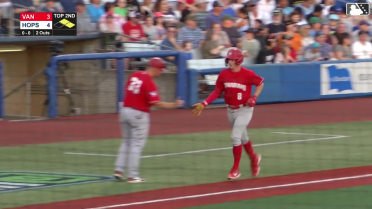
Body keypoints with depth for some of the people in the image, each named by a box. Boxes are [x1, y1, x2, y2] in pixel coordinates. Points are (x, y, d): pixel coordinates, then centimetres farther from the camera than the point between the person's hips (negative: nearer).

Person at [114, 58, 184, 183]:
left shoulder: (134, 76, 4)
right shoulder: (149, 83, -19)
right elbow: (157, 103, -23)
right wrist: (174, 105, -19)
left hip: (125, 110, 7)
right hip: (139, 115, -7)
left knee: (126, 142, 19)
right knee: (137, 145, 1)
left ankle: (119, 170, 13)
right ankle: (132, 176, 2)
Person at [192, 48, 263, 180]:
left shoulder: (248, 74, -15)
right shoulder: (224, 74, -3)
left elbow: (260, 83, 1)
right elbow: (217, 91, 4)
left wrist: (254, 97, -13)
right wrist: (204, 104, -5)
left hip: (244, 110, -5)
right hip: (231, 110, 5)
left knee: (235, 137, -15)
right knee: (242, 137, 19)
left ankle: (235, 169, -6)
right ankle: (254, 158, 44)